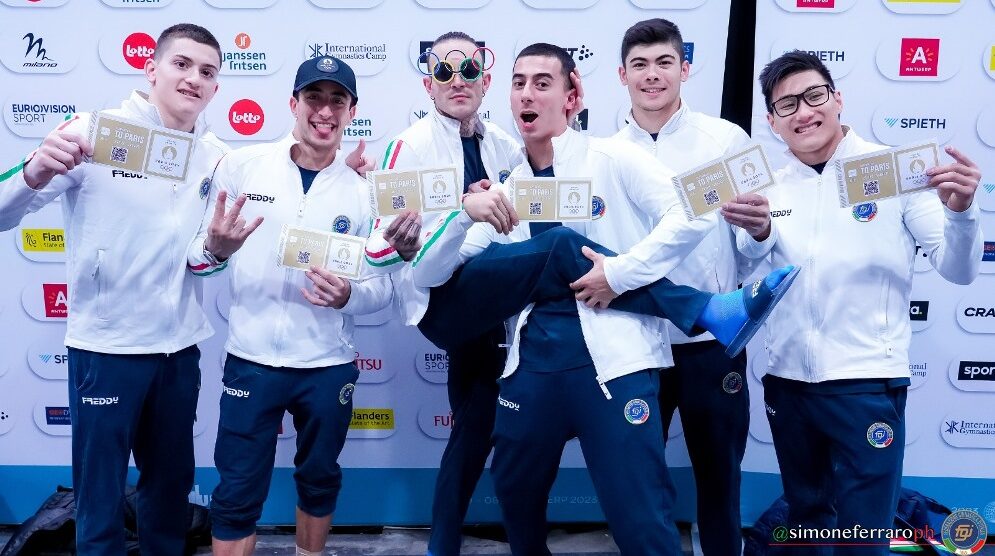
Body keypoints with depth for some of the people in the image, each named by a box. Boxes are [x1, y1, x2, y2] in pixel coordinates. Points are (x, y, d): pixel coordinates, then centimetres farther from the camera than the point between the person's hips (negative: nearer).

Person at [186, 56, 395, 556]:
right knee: (237, 494, 8)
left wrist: (348, 295, -22)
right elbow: (197, 256, -2)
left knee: (319, 479, 20)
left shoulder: (364, 190, -2)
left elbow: (384, 286, 0)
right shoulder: (242, 165, -5)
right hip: (251, 360, -1)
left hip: (329, 365, 2)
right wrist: (215, 247, -24)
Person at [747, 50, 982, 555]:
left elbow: (958, 271, -7)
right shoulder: (772, 186, 5)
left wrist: (960, 212, -27)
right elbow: (752, 259, -11)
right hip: (787, 378, 4)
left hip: (866, 378, -4)